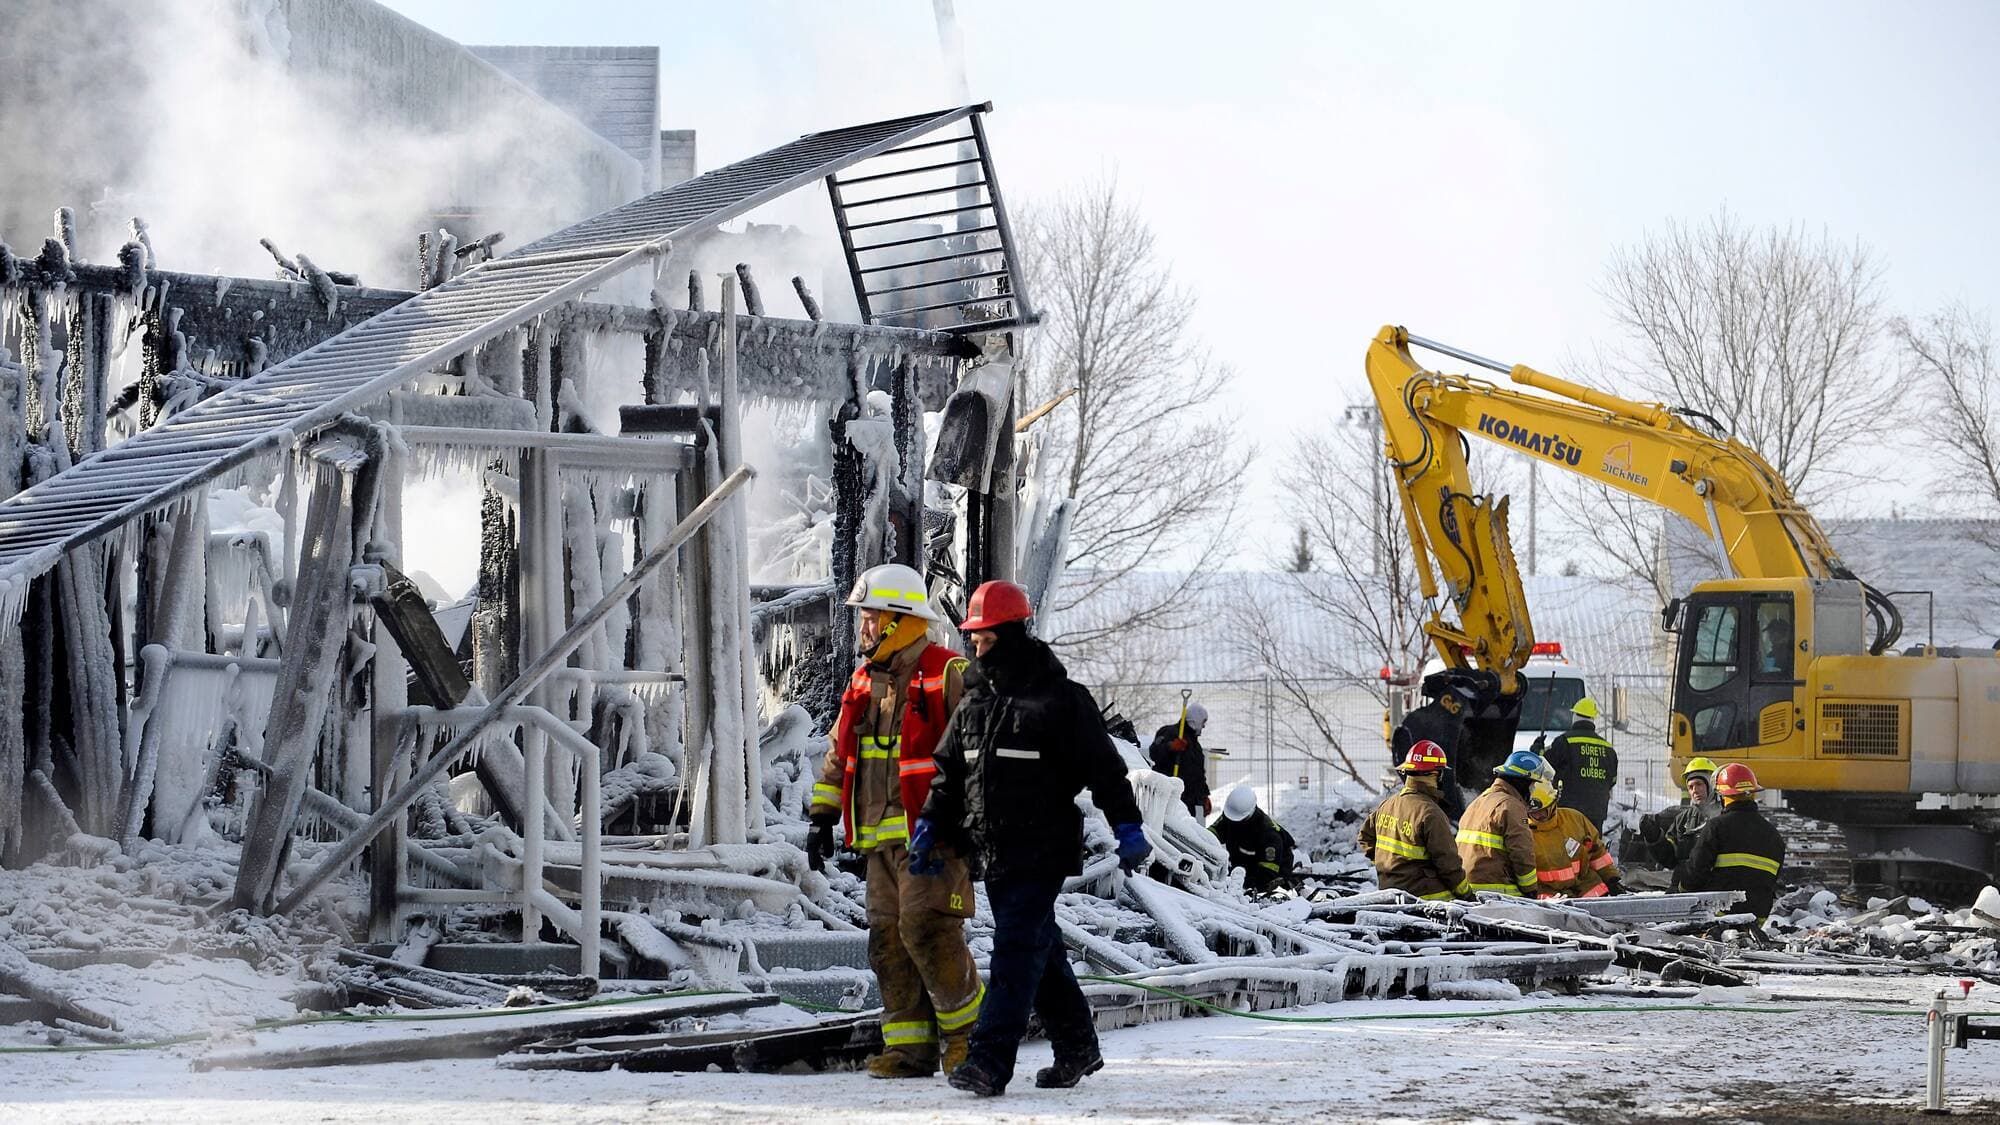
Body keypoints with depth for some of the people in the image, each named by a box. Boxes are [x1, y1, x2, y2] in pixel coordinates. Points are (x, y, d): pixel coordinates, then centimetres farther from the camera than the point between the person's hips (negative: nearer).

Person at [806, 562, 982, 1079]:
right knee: (889, 939, 5)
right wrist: (822, 816, 18)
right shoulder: (864, 682, 16)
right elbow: (838, 753, 23)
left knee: (927, 930, -17)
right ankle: (911, 1045, 9)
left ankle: (968, 1029, -1)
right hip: (883, 837, 8)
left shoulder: (946, 676, -8)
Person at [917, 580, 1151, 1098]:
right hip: (993, 854, 7)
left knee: (1016, 949, -13)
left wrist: (1127, 826, -10)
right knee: (1041, 952, 14)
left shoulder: (1060, 698, -7)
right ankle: (1076, 1047, 25)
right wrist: (930, 824, 9)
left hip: (1043, 850, -7)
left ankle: (990, 1060, -19)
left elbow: (1103, 765, -6)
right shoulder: (974, 701, 13)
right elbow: (949, 770, 19)